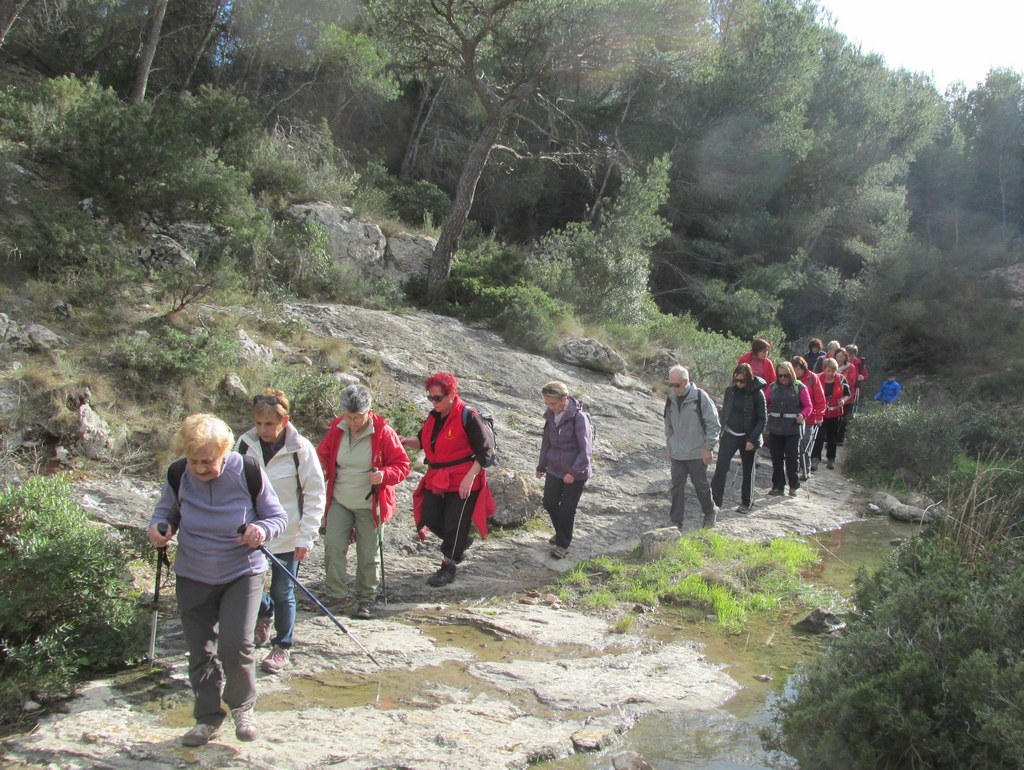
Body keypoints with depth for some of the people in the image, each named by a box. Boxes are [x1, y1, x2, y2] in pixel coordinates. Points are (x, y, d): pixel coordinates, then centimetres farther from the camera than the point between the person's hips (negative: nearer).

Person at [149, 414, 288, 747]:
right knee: (200, 652, 11)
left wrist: (262, 530, -29)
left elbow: (277, 517, -7)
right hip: (193, 577, 3)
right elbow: (166, 511, 7)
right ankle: (208, 717, 32)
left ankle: (243, 707, 17)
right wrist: (158, 527, -16)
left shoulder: (247, 471, -17)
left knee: (235, 646, -12)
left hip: (243, 573, -3)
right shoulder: (178, 475, -11)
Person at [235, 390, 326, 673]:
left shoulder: (300, 448, -13)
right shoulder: (245, 444, -4)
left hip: (287, 538, -3)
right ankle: (264, 612, 44)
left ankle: (283, 646, 27)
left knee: (283, 594, 6)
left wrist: (306, 537, -11)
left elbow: (315, 495, -8)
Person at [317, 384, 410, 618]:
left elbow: (402, 464, -6)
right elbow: (323, 456, 14)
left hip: (370, 505, -2)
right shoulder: (336, 429, -2)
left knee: (368, 555, 5)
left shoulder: (383, 432, -12)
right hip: (339, 502, 3)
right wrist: (322, 470, -8)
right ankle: (334, 596, 8)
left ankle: (366, 599, 22)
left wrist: (385, 475, -26)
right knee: (333, 547, -7)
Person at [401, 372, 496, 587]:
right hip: (436, 479, 7)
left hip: (462, 482, -7)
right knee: (431, 519, 8)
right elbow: (422, 441, 17)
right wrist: (405, 441, -4)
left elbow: (485, 451, -15)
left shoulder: (468, 416, -16)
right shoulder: (433, 417, 7)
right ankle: (459, 543, 34)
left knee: (454, 525, 1)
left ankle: (448, 567, 16)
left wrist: (470, 477, -22)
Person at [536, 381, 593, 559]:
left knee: (567, 509, 3)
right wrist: (542, 465, 19)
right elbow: (547, 442, 13)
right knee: (549, 503, 10)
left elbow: (586, 449, -20)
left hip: (576, 472, -6)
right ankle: (561, 533, 36)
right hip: (555, 469, 6)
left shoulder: (579, 417, -21)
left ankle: (563, 544, 22)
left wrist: (574, 472, -23)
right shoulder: (551, 416, -1)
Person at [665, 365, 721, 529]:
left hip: (697, 454, -4)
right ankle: (676, 521, 12)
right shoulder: (671, 399, 3)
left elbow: (713, 424, -10)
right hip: (677, 454, 4)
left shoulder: (700, 397, -14)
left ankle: (710, 512, 33)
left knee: (701, 486, 10)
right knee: (677, 487, 5)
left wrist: (708, 448, -12)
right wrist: (670, 447, 14)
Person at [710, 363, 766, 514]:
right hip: (729, 435, 3)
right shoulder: (730, 390, 0)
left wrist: (752, 439, -15)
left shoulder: (757, 394, -12)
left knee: (748, 471, 11)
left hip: (747, 438, -3)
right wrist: (721, 435, 11)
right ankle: (715, 501, -8)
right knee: (721, 467, -9)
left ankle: (746, 502, 25)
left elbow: (762, 418, -10)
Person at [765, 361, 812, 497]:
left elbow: (808, 406, 1)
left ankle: (794, 486, 15)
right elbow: (766, 403, 12)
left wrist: (802, 415, -17)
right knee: (776, 459, 6)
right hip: (775, 428, 3)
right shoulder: (773, 387, 7)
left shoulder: (799, 387, -1)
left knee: (791, 458, 0)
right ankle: (778, 486, 16)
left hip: (793, 429, -3)